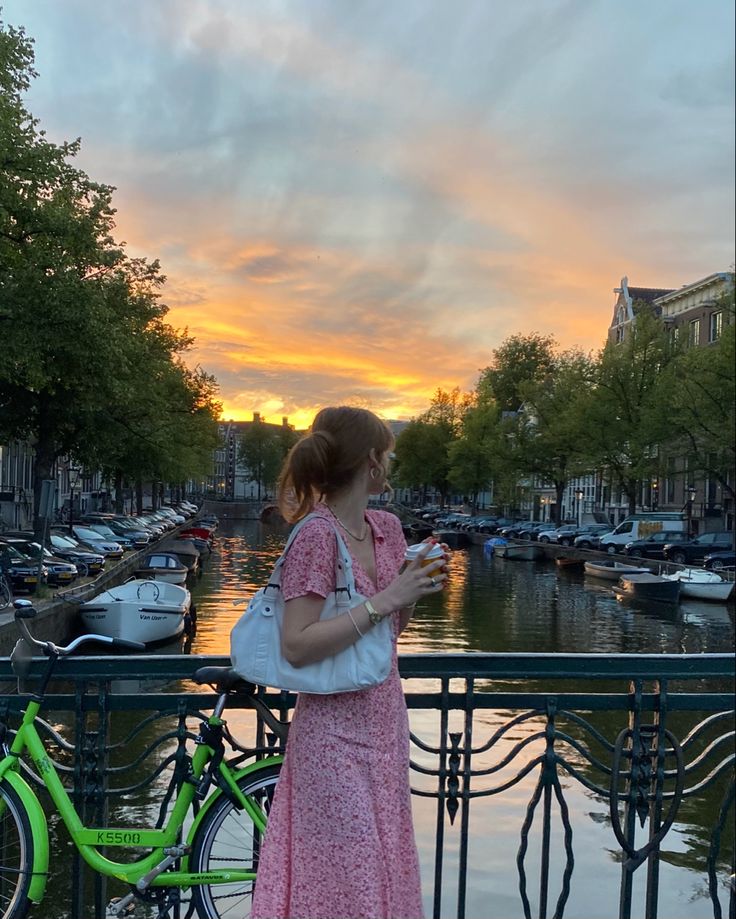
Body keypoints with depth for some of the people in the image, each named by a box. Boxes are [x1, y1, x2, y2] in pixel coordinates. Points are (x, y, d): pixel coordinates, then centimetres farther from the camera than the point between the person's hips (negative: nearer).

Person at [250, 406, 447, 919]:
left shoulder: (388, 527, 5)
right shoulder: (317, 535, -17)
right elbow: (297, 647, -24)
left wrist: (417, 586, -3)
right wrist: (386, 600, -24)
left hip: (385, 723, 8)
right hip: (336, 735, -7)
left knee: (386, 870, 18)